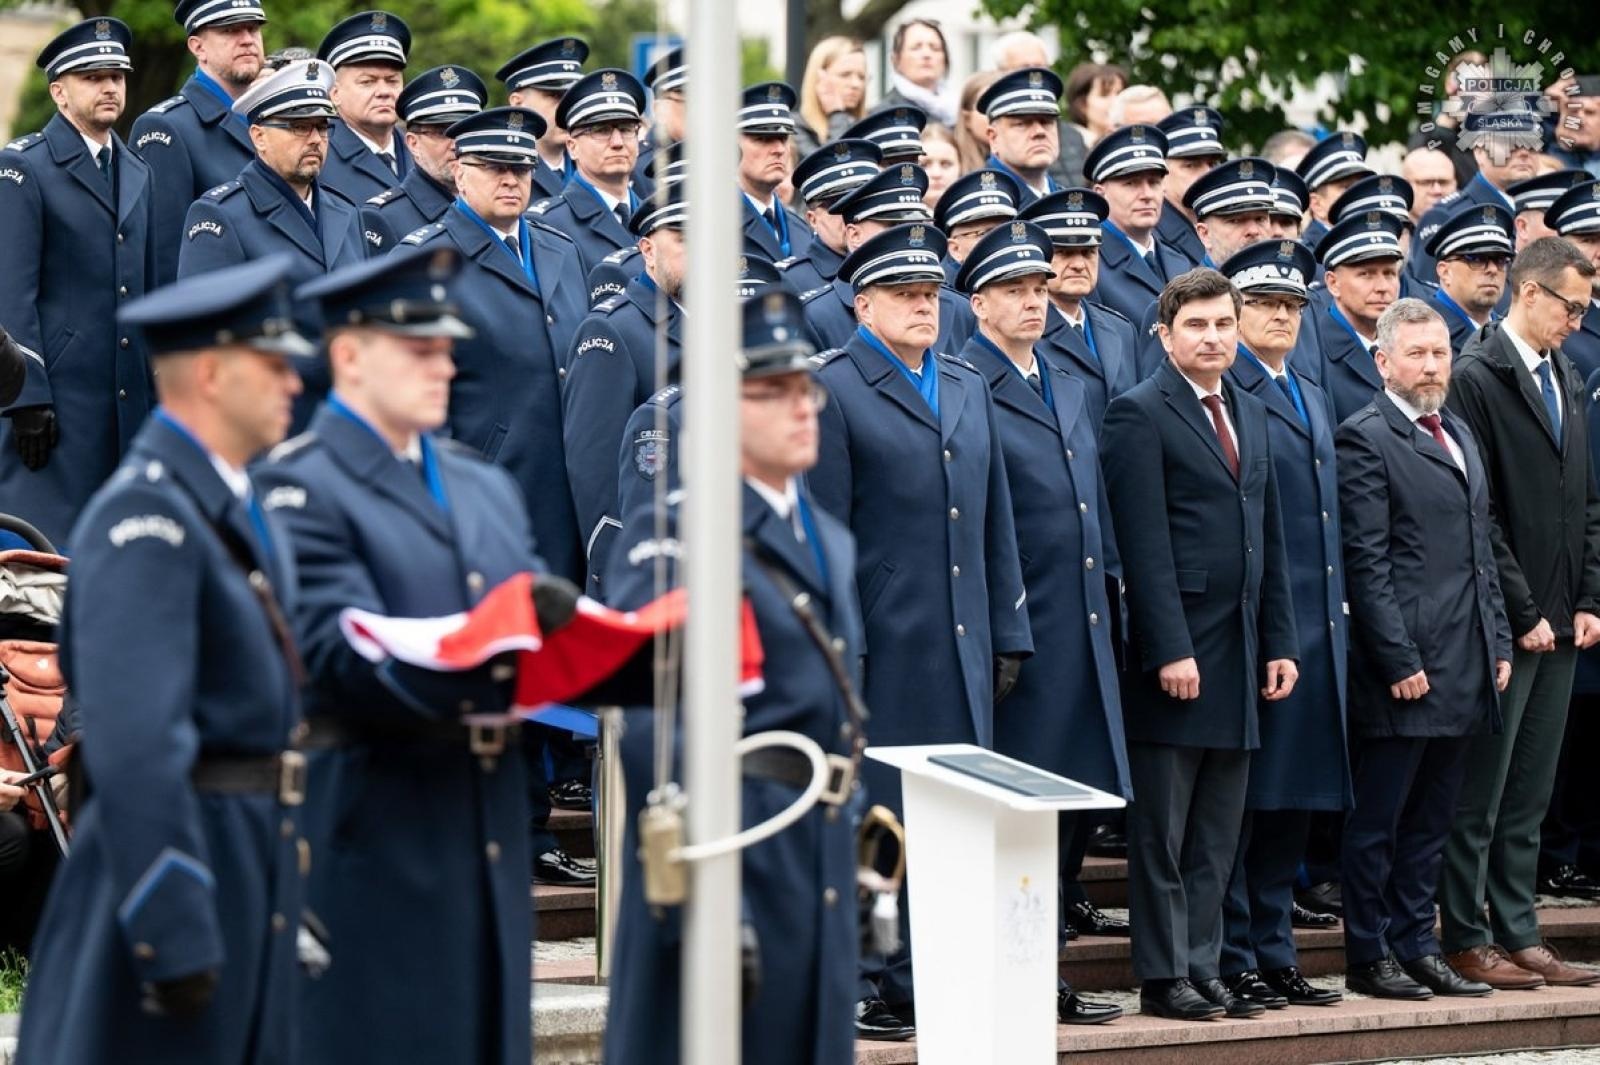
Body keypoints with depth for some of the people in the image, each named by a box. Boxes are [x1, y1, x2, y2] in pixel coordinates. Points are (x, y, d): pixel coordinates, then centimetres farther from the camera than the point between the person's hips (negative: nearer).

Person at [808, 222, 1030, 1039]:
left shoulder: (970, 390, 17)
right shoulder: (833, 391, -4)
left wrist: (1008, 635, 13)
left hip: (963, 650, 6)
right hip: (881, 647, -6)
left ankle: (919, 978, 13)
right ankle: (857, 987, 4)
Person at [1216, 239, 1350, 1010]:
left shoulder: (1313, 399, 21)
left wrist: (1342, 618, 17)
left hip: (1317, 625, 8)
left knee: (1293, 801, 11)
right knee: (1240, 797, -4)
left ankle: (1274, 954, 18)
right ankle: (1232, 962, 1)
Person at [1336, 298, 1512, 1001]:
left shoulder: (1459, 435, 18)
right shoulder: (1365, 439, -8)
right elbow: (1366, 563, -13)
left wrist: (1499, 644, 14)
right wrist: (1399, 661, -17)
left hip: (1463, 670, 8)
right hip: (1403, 667, -8)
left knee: (1430, 820, 12)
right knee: (1378, 823, 0)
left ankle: (1416, 946, 18)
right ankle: (1368, 957, 6)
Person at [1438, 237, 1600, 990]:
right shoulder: (1476, 377, -10)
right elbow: (1477, 513, -14)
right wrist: (1521, 613, -13)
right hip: (1500, 624, -7)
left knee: (1529, 794, 10)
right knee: (1480, 792, -1)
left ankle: (1518, 934, 14)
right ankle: (1467, 938, 5)